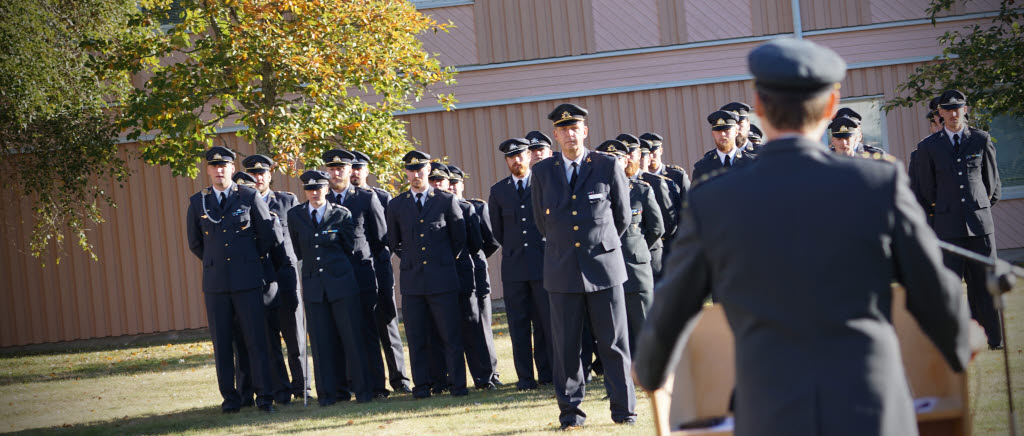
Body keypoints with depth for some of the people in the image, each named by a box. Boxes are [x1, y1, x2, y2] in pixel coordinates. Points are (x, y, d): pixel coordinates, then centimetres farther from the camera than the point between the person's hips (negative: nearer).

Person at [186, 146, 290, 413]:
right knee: (222, 342, 3)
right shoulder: (197, 202, 7)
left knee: (256, 339, -3)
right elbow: (195, 243, 18)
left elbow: (268, 235, 8)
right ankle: (230, 398, 11)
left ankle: (264, 396, 2)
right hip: (215, 281, 2)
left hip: (248, 279, -2)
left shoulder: (249, 197, 2)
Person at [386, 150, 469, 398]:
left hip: (442, 278, -2)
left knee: (451, 335, -3)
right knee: (417, 338, 2)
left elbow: (459, 238, 11)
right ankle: (422, 386, 9)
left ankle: (457, 385, 2)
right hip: (412, 280, 2)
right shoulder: (396, 206, 10)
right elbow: (393, 243, 20)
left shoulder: (447, 200, 5)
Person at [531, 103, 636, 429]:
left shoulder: (608, 166, 1)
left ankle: (623, 408, 10)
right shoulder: (542, 172, 6)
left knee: (614, 341, 2)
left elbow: (622, 215, 12)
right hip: (562, 268, 1)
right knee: (565, 345, 3)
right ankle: (570, 410, 13)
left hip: (604, 267, -1)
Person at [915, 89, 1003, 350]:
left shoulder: (981, 140, 6)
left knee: (984, 283, 2)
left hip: (980, 221, 1)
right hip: (948, 225, -1)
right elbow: (927, 190, 12)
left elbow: (993, 183, 15)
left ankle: (994, 338, 10)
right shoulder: (929, 147, 5)